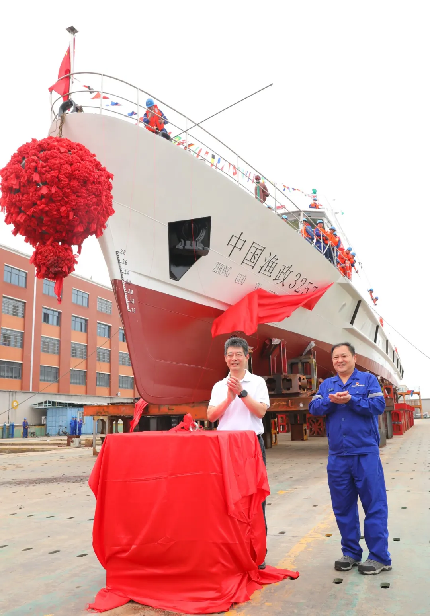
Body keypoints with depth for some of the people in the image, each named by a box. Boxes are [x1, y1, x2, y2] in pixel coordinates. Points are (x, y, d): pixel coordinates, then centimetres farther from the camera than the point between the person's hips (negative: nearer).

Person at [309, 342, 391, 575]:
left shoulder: (368, 379, 3)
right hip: (337, 456, 4)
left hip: (366, 453, -4)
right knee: (343, 507, 10)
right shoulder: (327, 384, 13)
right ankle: (350, 553, 24)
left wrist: (351, 400, -19)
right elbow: (313, 408, 1)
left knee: (374, 504, 0)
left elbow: (379, 405, -10)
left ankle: (379, 557, 11)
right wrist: (331, 401, -17)